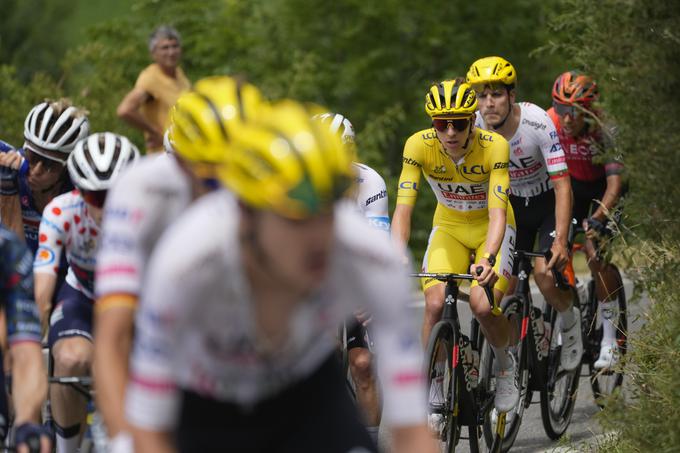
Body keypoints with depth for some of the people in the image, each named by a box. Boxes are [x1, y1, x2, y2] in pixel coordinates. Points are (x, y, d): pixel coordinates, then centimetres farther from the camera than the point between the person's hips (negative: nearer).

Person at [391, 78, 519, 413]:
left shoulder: (494, 146, -28)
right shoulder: (419, 146, -23)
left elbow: (497, 212, -33)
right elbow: (403, 209, -27)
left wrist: (487, 259, -50)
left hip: (490, 228, -2)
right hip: (449, 226, 2)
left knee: (483, 305, -24)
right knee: (435, 303, -22)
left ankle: (505, 364, 6)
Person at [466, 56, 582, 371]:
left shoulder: (537, 122, -30)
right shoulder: (473, 128, -20)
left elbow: (562, 185, -30)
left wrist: (560, 241, -38)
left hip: (548, 202, -3)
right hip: (513, 204, 3)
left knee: (545, 272, -21)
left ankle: (569, 321, 10)